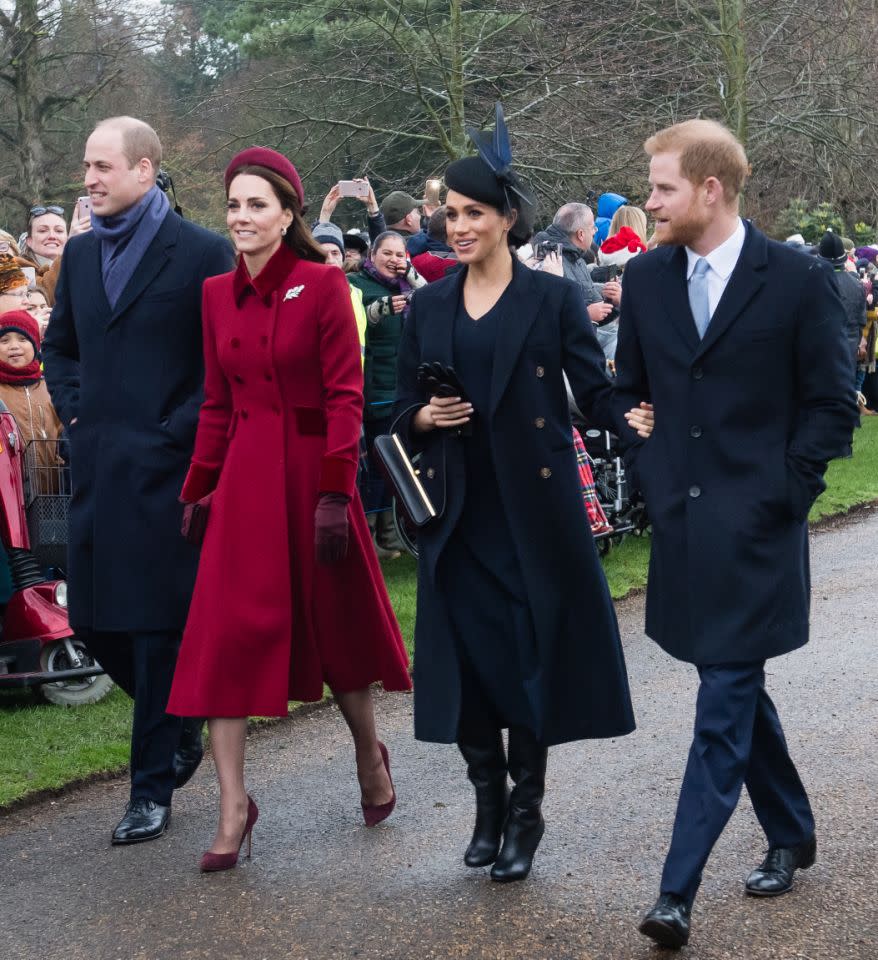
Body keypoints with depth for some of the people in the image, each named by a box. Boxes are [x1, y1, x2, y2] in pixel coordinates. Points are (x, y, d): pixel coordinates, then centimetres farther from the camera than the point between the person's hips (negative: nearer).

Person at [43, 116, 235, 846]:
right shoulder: (81, 253, 13)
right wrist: (74, 409, 9)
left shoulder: (203, 253, -7)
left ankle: (154, 785, 12)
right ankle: (178, 730, 32)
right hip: (97, 469, 6)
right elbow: (59, 344, 24)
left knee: (159, 626, 0)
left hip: (166, 470, -6)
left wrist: (178, 429, -12)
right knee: (94, 619, 9)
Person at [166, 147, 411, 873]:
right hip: (244, 479, 4)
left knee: (334, 624, 11)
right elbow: (217, 405, 12)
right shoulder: (218, 295, 7)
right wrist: (196, 491, 9)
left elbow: (345, 396, -10)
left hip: (311, 472, -4)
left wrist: (335, 493, -16)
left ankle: (370, 755, 37)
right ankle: (234, 807, 3)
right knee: (226, 635, -4)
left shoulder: (323, 285, -7)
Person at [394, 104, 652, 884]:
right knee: (465, 657, 3)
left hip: (533, 506, -3)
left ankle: (525, 816, 14)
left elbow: (595, 389, -4)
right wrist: (424, 418, -9)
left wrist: (631, 420, -24)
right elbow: (405, 407, 13)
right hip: (458, 511, 3)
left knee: (532, 653, 0)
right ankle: (488, 804, 20)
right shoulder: (430, 306, 8)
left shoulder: (552, 298, -2)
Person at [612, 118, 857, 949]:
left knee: (725, 702, -7)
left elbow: (832, 403, -3)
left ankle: (677, 893, -6)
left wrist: (782, 493, -10)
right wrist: (648, 477, 6)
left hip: (754, 528, -5)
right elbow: (630, 388, 16)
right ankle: (790, 834, 35)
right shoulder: (645, 277, 6)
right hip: (681, 520, 5)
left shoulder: (798, 280, -8)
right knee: (737, 692, 16)